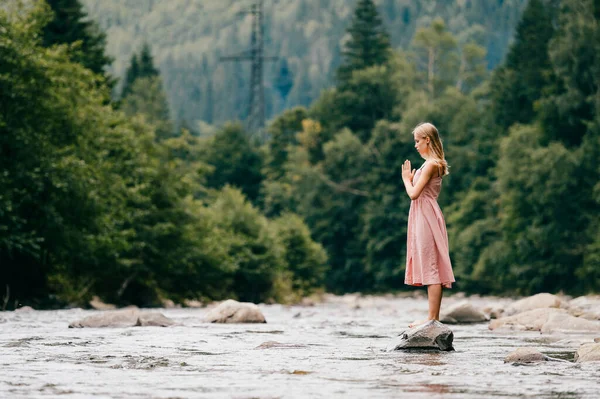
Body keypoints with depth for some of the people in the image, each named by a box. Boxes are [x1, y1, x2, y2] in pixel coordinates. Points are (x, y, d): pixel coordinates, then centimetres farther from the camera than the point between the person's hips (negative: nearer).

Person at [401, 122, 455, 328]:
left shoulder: (430, 165, -14)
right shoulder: (435, 164, 16)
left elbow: (414, 194, -18)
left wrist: (406, 178, -2)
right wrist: (411, 179, 13)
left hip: (426, 217, -10)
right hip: (425, 216, 10)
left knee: (431, 267, -10)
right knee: (431, 269, 9)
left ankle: (433, 318, -11)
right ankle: (433, 317, 10)